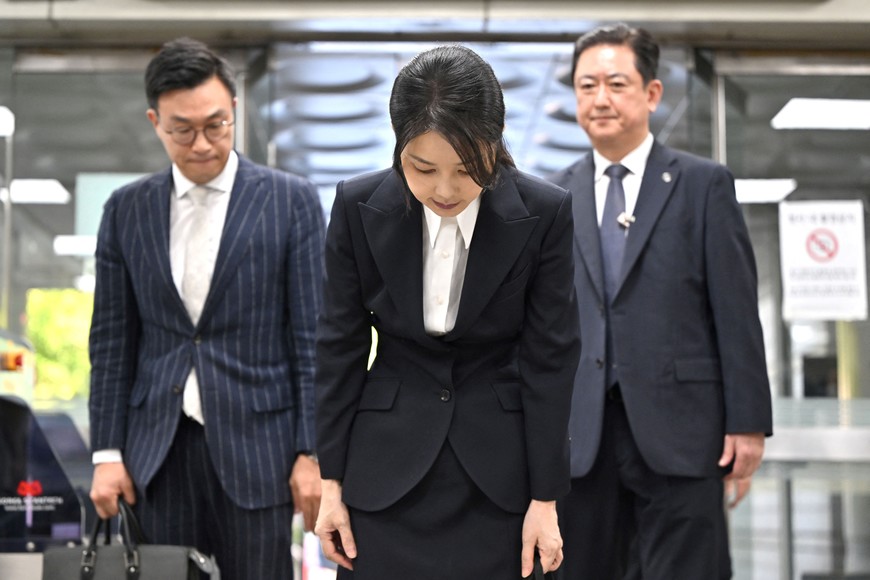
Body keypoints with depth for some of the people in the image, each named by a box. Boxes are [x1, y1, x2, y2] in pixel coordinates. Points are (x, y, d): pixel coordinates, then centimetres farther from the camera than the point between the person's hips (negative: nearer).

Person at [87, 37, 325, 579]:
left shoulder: (292, 201, -1)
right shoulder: (126, 209, 8)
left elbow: (312, 337, -2)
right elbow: (112, 340, 9)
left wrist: (312, 453, -6)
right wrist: (108, 453, 4)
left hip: (257, 441, -2)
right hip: (159, 450, 3)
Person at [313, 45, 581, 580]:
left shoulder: (545, 214, -13)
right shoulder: (358, 207, -9)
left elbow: (551, 358, -7)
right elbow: (340, 346, -1)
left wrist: (546, 497, -5)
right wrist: (331, 481, 1)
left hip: (497, 471, -1)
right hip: (386, 466, 1)